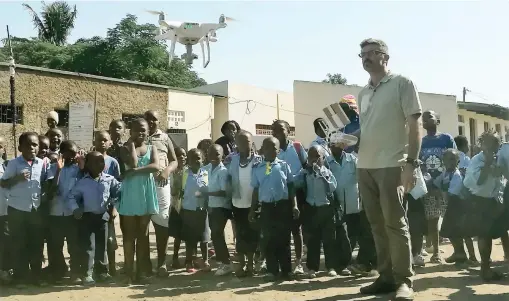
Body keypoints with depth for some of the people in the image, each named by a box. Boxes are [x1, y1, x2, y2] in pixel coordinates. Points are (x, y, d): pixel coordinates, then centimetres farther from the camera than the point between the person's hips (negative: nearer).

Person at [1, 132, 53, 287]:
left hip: (36, 210, 2)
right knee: (18, 244, 6)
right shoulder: (14, 163, -5)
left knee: (37, 243, 9)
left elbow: (47, 186, 5)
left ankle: (36, 275, 22)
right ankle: (20, 277, 16)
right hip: (17, 210, -2)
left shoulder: (43, 164, 1)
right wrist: (17, 178, -19)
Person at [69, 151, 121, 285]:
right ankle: (87, 274, 6)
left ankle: (102, 272, 21)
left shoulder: (110, 179, -3)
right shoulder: (82, 182, -5)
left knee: (102, 246, 11)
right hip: (87, 217, -2)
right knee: (87, 246, -1)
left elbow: (119, 191, 1)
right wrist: (75, 209, -14)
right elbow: (72, 197, -1)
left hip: (102, 216, 2)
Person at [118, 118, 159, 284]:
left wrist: (136, 170, -19)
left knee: (143, 234, 8)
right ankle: (128, 271, 7)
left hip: (146, 195, 2)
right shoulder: (126, 148, 1)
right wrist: (131, 143, -10)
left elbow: (156, 166, -12)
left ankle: (141, 271, 15)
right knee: (129, 234, 3)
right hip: (130, 194, -2)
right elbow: (133, 163, -19)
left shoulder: (151, 148, 7)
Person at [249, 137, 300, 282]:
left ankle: (286, 271, 15)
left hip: (283, 206, -1)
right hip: (267, 207, 1)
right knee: (269, 240, 5)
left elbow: (291, 187, 3)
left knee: (284, 239, 5)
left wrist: (294, 205, -4)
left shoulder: (284, 165, 3)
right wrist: (252, 210, 8)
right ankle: (272, 271, 16)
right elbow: (256, 190, 10)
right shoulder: (257, 168, 7)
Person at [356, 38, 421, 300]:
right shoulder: (363, 93, 17)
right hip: (365, 166, 6)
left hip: (391, 165, -6)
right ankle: (386, 277, 18)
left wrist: (411, 163, -14)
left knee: (395, 224, -3)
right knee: (377, 224, 9)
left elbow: (414, 125, -5)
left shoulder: (402, 83, 0)